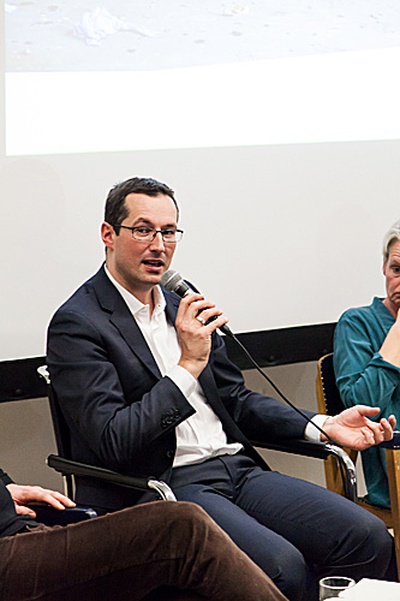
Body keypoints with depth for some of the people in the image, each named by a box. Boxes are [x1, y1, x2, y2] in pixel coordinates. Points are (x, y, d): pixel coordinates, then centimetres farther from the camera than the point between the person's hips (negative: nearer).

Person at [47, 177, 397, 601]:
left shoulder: (180, 307, 18)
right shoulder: (77, 324, -5)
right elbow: (112, 443, -14)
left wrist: (322, 426, 10)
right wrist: (189, 365, -18)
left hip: (236, 468, 7)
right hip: (163, 484, -7)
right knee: (281, 565, -32)